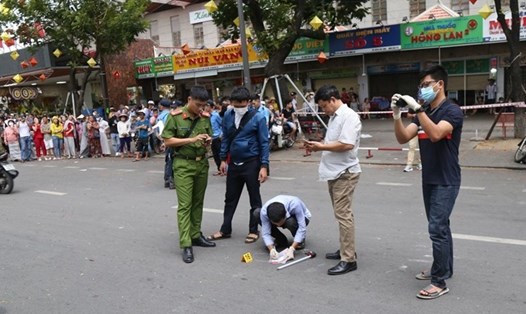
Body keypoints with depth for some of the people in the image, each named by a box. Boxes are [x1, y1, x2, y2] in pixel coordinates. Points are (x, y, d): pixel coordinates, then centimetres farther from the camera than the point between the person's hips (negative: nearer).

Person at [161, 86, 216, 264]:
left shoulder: (205, 117, 5)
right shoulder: (175, 116, -9)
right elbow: (167, 141, -10)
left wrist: (208, 141, -8)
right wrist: (192, 139, -19)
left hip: (202, 163, 5)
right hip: (183, 165, -5)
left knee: (198, 202, 13)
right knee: (184, 205, -5)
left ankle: (196, 235, 25)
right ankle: (186, 245, -4)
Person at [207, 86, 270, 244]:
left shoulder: (257, 117, -12)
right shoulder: (227, 116, 1)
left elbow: (264, 143, -10)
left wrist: (264, 166, -14)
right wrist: (223, 159, 10)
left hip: (252, 163, -4)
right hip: (233, 163, 5)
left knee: (254, 199, 8)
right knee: (230, 198, 14)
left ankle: (253, 231, 21)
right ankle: (225, 230, 26)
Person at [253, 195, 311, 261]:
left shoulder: (295, 205, -40)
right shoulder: (264, 211, -32)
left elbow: (302, 228, -37)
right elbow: (265, 233, -26)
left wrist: (291, 249, -44)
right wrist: (271, 249, -44)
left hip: (301, 217, -3)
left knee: (290, 221, -41)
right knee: (257, 213, -22)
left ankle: (300, 240, -7)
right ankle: (281, 239, -7)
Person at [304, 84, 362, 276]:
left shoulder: (349, 116, -15)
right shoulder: (334, 117, 15)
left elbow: (347, 144, -25)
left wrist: (320, 146, -16)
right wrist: (318, 146, 3)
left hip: (345, 173, -10)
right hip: (334, 172, 10)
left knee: (343, 215, -9)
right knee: (341, 213, 16)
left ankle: (349, 259, -4)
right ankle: (346, 249, 28)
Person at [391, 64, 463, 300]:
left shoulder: (452, 111, -13)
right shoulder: (424, 113, 8)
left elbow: (435, 134, -31)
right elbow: (402, 138, -1)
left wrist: (417, 109, -33)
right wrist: (397, 115, -15)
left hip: (446, 181, -8)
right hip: (429, 180, 8)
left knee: (436, 228, -10)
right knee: (440, 226, 17)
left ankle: (440, 282, -2)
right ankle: (444, 269, 30)